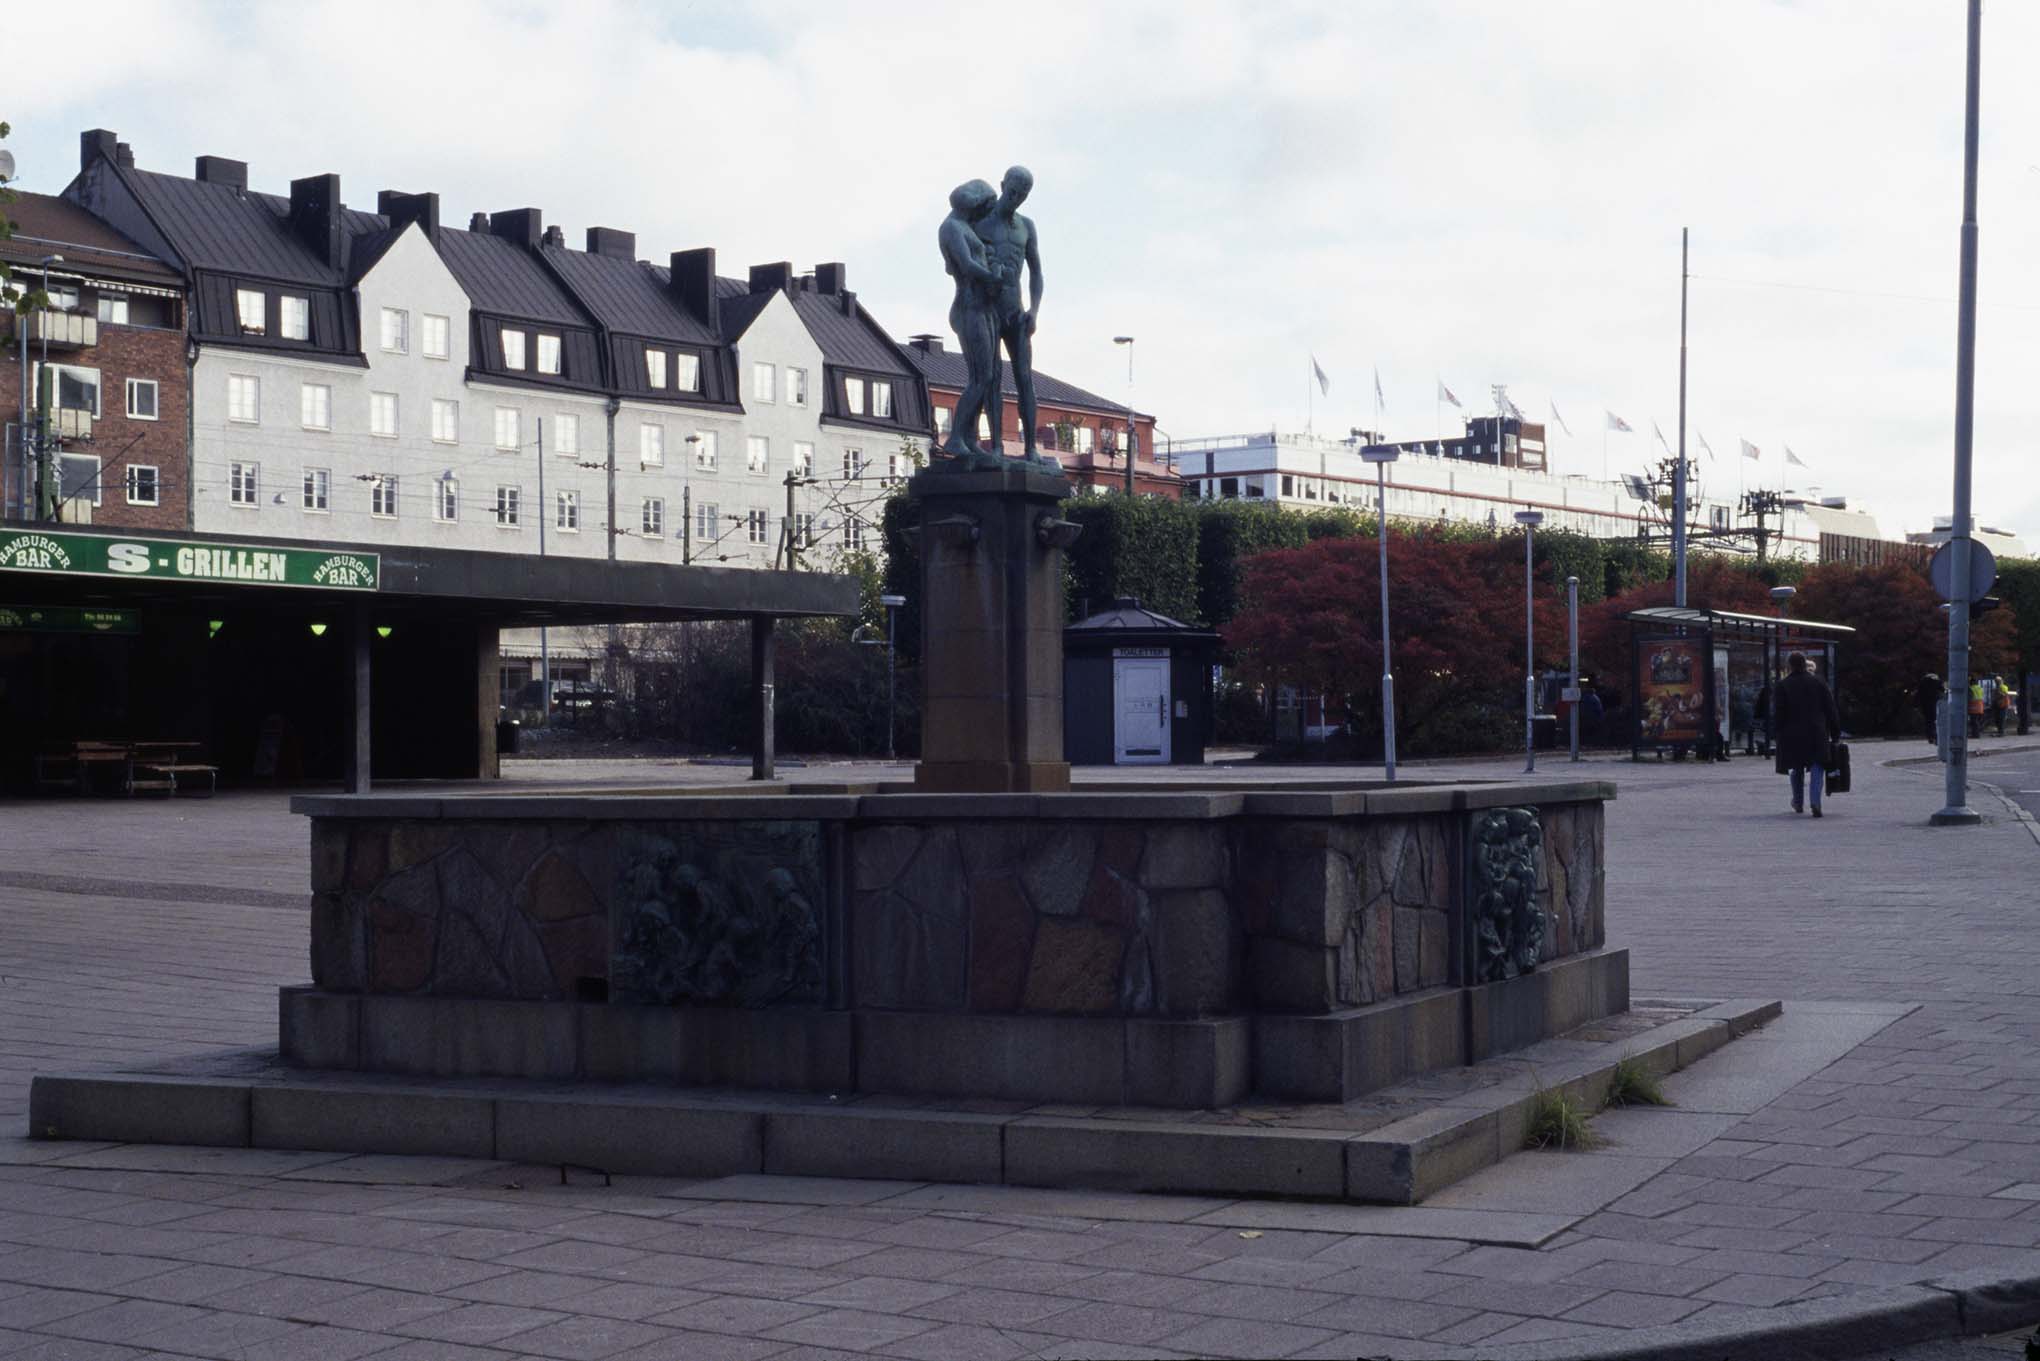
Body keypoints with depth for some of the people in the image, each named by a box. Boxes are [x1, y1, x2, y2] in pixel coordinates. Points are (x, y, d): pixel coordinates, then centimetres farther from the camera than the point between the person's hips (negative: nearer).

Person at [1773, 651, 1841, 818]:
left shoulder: (1781, 686, -1)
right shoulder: (1819, 682, 4)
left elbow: (1778, 714, -4)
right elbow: (1831, 710, 5)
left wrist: (1776, 735, 1)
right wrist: (1835, 733, 10)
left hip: (1792, 735, 0)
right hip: (1817, 734, 0)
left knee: (1797, 769, 16)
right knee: (1817, 767, 0)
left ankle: (1798, 803, 28)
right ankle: (1815, 801, -20)